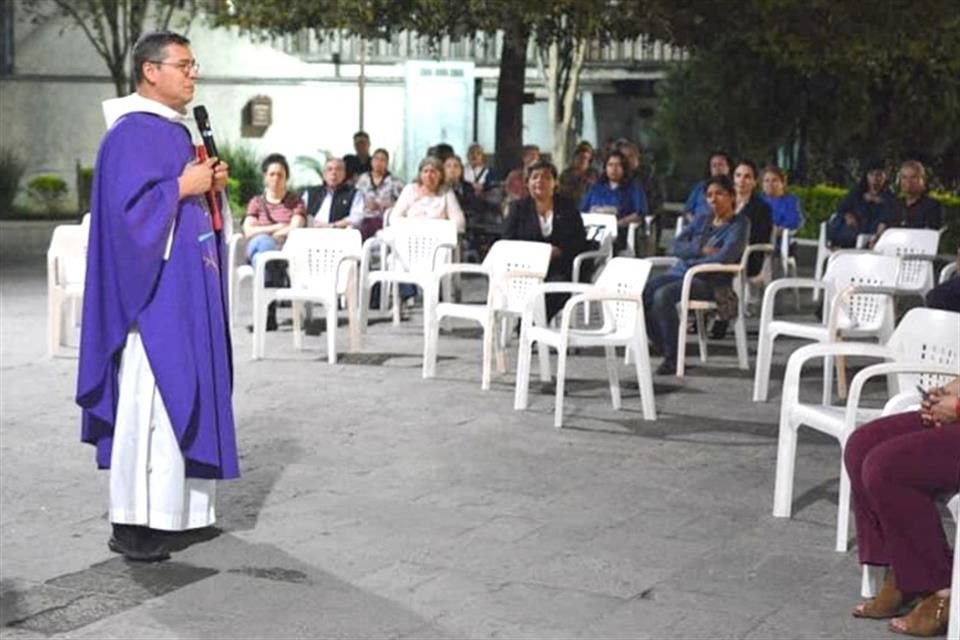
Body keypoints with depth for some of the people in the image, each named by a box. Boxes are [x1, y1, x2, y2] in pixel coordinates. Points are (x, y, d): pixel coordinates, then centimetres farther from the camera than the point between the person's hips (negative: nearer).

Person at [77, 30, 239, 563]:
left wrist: (212, 186, 4)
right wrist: (183, 185, -17)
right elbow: (126, 208, -23)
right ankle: (132, 520, -4)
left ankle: (176, 507, 19)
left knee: (184, 391, 12)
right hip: (154, 291, -10)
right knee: (149, 398, -9)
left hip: (187, 288, 10)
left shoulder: (178, 132, 16)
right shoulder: (131, 134, -14)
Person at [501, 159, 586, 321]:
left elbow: (580, 240, 8)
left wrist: (558, 251, -11)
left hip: (559, 269, 0)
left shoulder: (567, 207, 15)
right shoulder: (518, 208, 16)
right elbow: (508, 241, 6)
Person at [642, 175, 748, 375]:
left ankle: (674, 357, -21)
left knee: (663, 295, -33)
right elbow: (675, 247, 9)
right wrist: (702, 250, -8)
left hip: (710, 282, -7)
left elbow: (724, 258, -14)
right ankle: (665, 350, -12)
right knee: (641, 293, -21)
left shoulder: (739, 224, 1)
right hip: (680, 272, 7)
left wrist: (691, 262, -8)